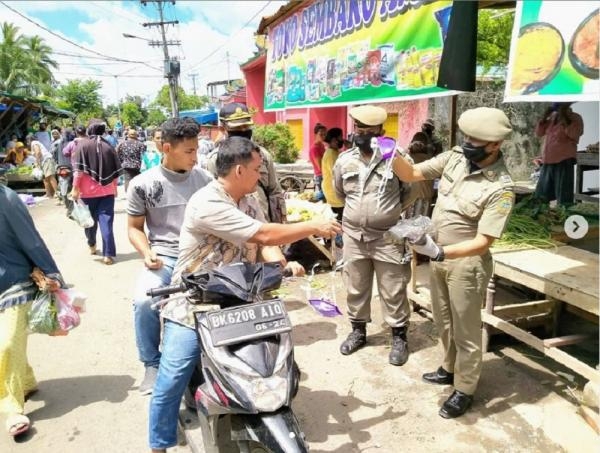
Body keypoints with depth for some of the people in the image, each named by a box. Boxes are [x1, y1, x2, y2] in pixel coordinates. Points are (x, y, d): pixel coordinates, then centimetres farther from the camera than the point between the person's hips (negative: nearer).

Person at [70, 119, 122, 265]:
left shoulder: (82, 144, -4)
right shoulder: (108, 146, 5)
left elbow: (78, 169, -11)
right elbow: (116, 170, 8)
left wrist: (75, 188, -7)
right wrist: (114, 186, 21)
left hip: (88, 191, -2)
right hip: (107, 190, 2)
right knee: (106, 222, -1)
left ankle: (92, 246, 34)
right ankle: (108, 254, -5)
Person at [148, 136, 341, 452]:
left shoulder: (249, 202, 6)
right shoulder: (207, 204, -23)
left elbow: (265, 245, -1)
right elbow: (263, 235, -25)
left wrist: (284, 265, -23)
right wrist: (314, 227, -16)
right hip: (193, 308, -7)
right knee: (170, 384, -2)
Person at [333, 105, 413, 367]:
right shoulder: (344, 160, 1)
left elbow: (412, 191, 2)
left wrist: (389, 210, 4)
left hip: (388, 236, -3)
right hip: (353, 236, 4)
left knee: (393, 291, 7)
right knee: (355, 288, 15)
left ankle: (399, 337, 24)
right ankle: (358, 331, 35)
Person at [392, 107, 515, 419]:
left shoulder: (500, 188, -23)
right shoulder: (454, 157, -5)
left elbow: (483, 241, -25)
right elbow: (411, 174, -1)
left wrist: (439, 252, -36)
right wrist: (393, 155, -21)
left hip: (467, 263, -7)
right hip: (439, 256, 7)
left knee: (465, 331, 10)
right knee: (443, 321, 23)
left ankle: (464, 391, 30)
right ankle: (450, 369, 46)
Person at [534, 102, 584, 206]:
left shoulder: (575, 118, -1)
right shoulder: (551, 117, 15)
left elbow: (574, 135, -17)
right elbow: (539, 132, 11)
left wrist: (564, 117, -14)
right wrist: (545, 116, 1)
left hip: (564, 162, -6)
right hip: (547, 162, 6)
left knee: (563, 199, -7)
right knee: (541, 197, 13)